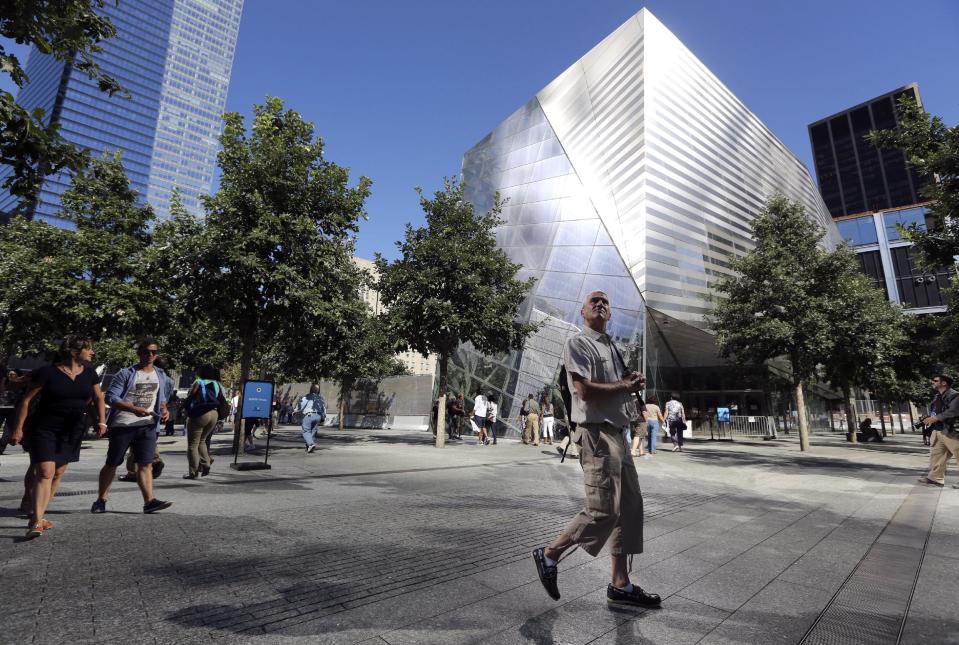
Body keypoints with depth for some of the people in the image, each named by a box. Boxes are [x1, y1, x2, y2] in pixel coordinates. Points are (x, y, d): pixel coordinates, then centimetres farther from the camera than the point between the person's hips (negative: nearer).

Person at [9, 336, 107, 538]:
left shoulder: (89, 373, 5)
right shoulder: (48, 372, -9)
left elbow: (98, 397, 15)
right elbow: (26, 400, -5)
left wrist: (102, 421, 7)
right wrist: (18, 428, -9)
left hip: (72, 431, 5)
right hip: (44, 428, -5)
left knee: (58, 473, 9)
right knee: (45, 472, -14)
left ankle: (38, 515, 23)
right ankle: (36, 523, -12)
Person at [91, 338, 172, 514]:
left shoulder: (161, 375, 11)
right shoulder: (125, 374, -5)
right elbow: (111, 397, -10)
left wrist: (164, 409, 1)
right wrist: (134, 409, -23)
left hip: (147, 425, 3)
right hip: (122, 425, -3)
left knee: (145, 464, -3)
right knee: (111, 464, 9)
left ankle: (149, 501, -7)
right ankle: (100, 500, 25)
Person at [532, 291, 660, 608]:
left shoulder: (611, 347, 20)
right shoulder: (578, 344, -8)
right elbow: (585, 390, -19)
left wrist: (633, 383, 2)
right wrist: (624, 385, -8)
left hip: (617, 433, 10)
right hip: (597, 433, -9)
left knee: (630, 506, 11)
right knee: (603, 511, -9)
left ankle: (620, 584, 22)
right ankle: (549, 555, 10)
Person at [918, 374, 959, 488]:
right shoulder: (937, 397, 16)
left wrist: (935, 418, -22)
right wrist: (928, 418, 8)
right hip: (937, 431, 9)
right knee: (936, 455, 9)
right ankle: (935, 478, 13)